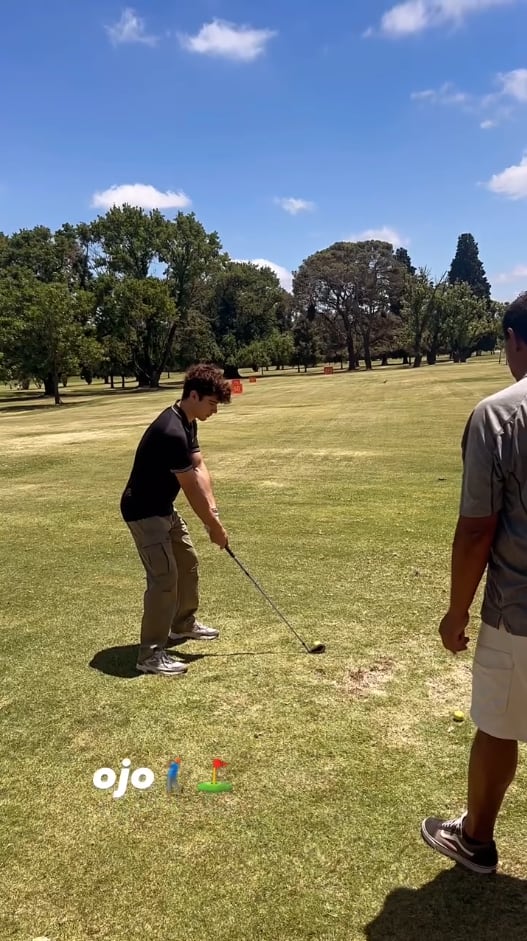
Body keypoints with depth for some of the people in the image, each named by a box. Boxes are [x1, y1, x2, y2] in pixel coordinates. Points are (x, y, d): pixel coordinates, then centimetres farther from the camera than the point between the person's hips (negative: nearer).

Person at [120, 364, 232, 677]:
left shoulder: (188, 422, 3)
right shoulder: (172, 432, -30)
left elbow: (199, 468, -1)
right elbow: (191, 488, -24)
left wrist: (213, 510, -12)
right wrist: (215, 526, -15)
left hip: (164, 508, 11)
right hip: (144, 512, -11)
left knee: (188, 562, 20)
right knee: (164, 577, -11)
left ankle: (184, 624, 38)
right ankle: (151, 654, -2)